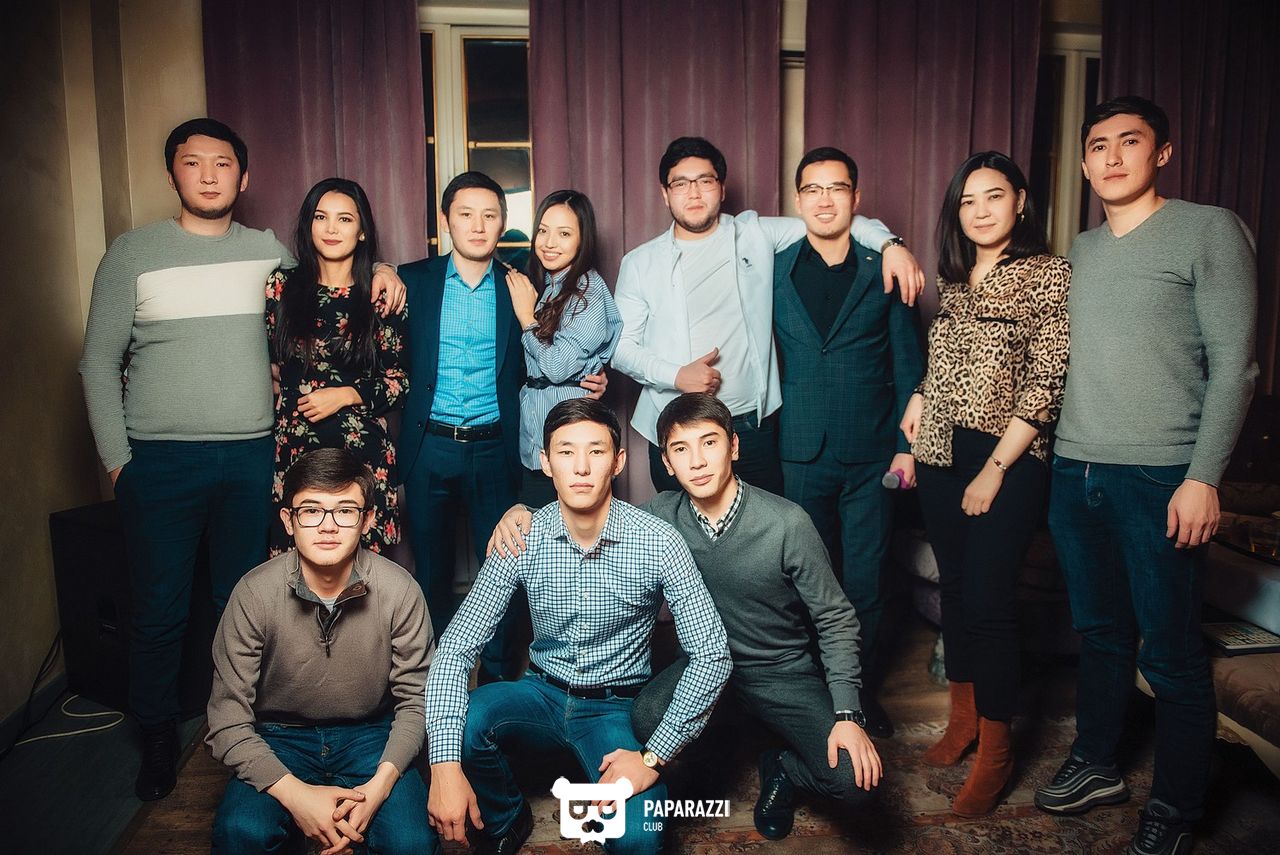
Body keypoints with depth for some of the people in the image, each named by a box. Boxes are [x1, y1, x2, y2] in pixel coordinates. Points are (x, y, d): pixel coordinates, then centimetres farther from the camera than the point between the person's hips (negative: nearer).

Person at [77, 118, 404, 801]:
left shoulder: (269, 252, 8)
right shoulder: (133, 252, 1)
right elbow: (99, 362, 2)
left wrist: (376, 275, 4)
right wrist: (116, 459, -4)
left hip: (253, 457, 2)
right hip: (160, 461, -2)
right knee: (158, 610, 5)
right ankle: (158, 738, 25)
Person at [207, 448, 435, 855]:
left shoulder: (399, 591, -16)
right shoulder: (255, 593, -17)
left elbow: (415, 700, -7)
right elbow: (228, 719, -13)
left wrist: (381, 783, -22)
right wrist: (295, 794, -25)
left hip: (370, 733, 1)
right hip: (280, 736, 0)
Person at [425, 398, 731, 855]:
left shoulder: (658, 543, -18)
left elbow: (711, 654, -15)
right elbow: (456, 648, -15)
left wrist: (653, 755, -21)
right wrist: (445, 765, -27)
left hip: (616, 707, -2)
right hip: (542, 693, 3)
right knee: (463, 719, -28)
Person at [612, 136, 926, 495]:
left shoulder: (755, 236, 5)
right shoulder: (640, 263, 4)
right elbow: (622, 345, 2)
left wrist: (890, 244, -10)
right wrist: (675, 375, -13)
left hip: (753, 425, 1)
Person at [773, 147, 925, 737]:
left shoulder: (885, 272, 3)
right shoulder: (774, 272, 4)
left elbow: (908, 365, 5)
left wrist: (907, 445, 0)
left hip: (872, 456, 0)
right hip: (800, 455, 1)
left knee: (866, 579, 8)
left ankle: (863, 691, 26)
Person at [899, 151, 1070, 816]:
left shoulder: (1050, 276, -7)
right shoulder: (951, 278, 12)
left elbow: (1045, 385, -12)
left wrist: (994, 472, -14)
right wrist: (917, 404, 3)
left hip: (1007, 460, -6)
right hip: (941, 454, 6)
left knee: (988, 600, -4)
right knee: (955, 589, 13)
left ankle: (995, 753, 13)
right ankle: (963, 720, 30)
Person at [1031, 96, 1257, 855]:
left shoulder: (1210, 231, -2)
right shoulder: (1082, 250, 14)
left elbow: (1235, 364, -8)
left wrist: (1204, 477, -14)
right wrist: (1059, 454, 9)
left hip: (1161, 478, -5)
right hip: (1076, 471, 5)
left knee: (1171, 653, 3)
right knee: (1101, 633, 16)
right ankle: (1097, 766, 31)